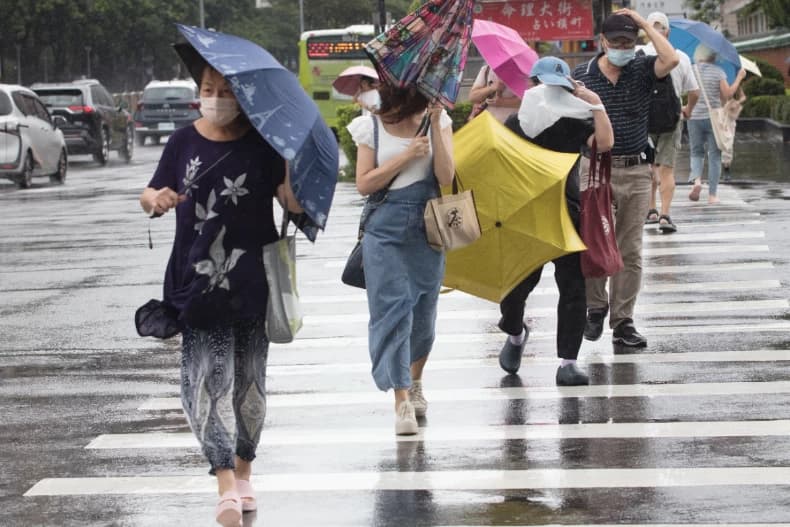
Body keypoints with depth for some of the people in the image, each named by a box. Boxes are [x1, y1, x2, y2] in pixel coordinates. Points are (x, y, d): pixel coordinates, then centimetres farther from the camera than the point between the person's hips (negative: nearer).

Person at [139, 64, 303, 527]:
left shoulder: (262, 143, 0)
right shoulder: (184, 142, 6)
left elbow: (293, 202, -8)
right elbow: (152, 194, 9)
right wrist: (156, 199, -14)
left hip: (252, 283, 0)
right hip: (198, 280, 0)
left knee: (248, 378, 10)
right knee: (208, 376, -11)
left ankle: (243, 470, 28)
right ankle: (227, 485, -16)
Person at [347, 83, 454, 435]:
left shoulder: (438, 121, 4)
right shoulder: (372, 128, 0)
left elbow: (446, 176, -7)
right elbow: (364, 184, -5)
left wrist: (436, 125, -14)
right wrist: (406, 157, -13)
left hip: (427, 227, 2)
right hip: (385, 229, -2)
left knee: (423, 310, 10)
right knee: (392, 309, -10)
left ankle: (415, 383, 34)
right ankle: (402, 400, -10)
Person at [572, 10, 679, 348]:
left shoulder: (642, 70, 2)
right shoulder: (581, 76, 1)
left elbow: (670, 59, -19)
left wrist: (644, 23, -11)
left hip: (636, 171, 1)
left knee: (630, 252, 5)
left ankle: (623, 322, 12)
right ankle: (596, 307, 21)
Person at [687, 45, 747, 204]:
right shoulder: (718, 72, -3)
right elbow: (727, 94, -6)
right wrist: (739, 77, 3)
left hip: (694, 117, 1)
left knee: (696, 152, 13)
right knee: (714, 156, 6)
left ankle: (696, 179, -17)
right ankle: (712, 194, 4)